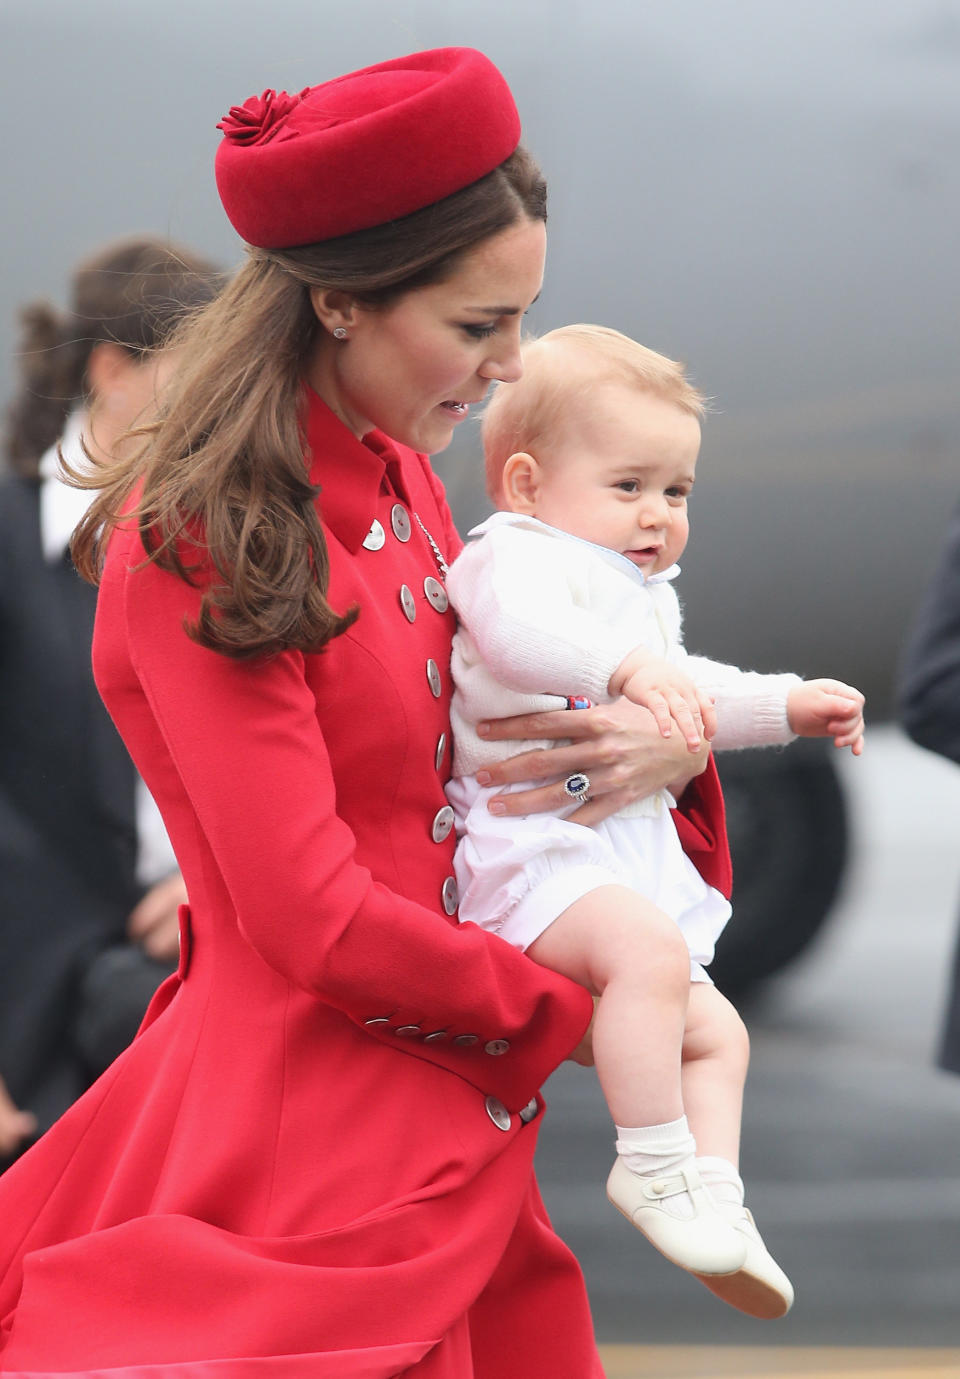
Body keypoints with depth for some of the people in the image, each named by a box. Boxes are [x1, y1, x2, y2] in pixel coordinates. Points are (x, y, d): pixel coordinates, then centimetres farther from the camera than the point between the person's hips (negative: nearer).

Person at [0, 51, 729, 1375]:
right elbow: (314, 919, -18)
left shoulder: (400, 487, 11)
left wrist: (670, 751, -1)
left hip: (438, 1140, 8)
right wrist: (574, 1015, -8)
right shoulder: (197, 544, -15)